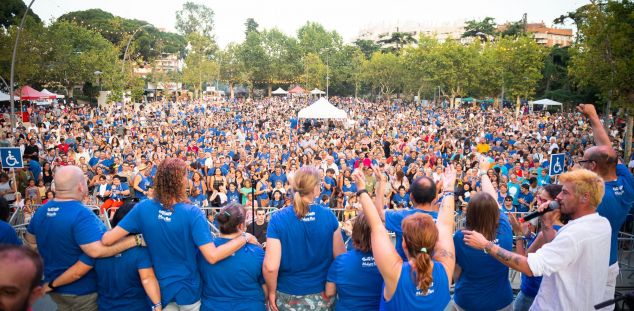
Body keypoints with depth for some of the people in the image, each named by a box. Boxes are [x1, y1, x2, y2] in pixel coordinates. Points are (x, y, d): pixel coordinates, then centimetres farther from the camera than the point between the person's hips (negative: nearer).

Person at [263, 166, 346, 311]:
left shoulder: (278, 219, -17)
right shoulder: (329, 216, -11)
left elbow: (270, 267, -21)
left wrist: (271, 292, -4)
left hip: (289, 298, -1)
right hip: (322, 296, 2)